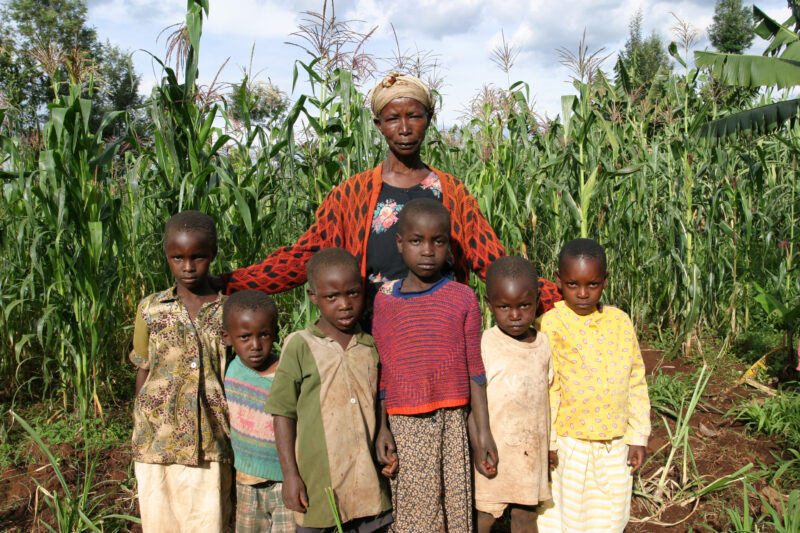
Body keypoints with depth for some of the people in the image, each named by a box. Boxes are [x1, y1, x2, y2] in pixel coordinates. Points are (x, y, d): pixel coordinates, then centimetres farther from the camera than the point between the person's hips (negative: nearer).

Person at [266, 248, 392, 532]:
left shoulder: (372, 346, 4)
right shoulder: (300, 346, -6)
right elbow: (283, 413, -4)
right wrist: (290, 474, -5)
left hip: (368, 480, 3)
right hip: (317, 481, -3)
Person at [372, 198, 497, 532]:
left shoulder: (462, 299, 0)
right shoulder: (384, 302, 3)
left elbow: (474, 371, 1)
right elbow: (381, 373, 5)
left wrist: (483, 432, 0)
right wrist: (382, 429, 1)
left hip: (451, 424, 0)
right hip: (403, 428, 1)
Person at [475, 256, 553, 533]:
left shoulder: (544, 344, 2)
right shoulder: (484, 346, -14)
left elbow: (544, 394, 12)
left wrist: (549, 446, 16)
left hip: (531, 453, 4)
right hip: (494, 452, -4)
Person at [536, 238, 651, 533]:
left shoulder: (620, 321, 2)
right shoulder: (551, 324, -11)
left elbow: (636, 382, 8)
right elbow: (544, 388, -10)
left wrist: (638, 437, 7)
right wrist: (547, 442, -10)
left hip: (615, 445, 4)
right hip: (568, 445, -3)